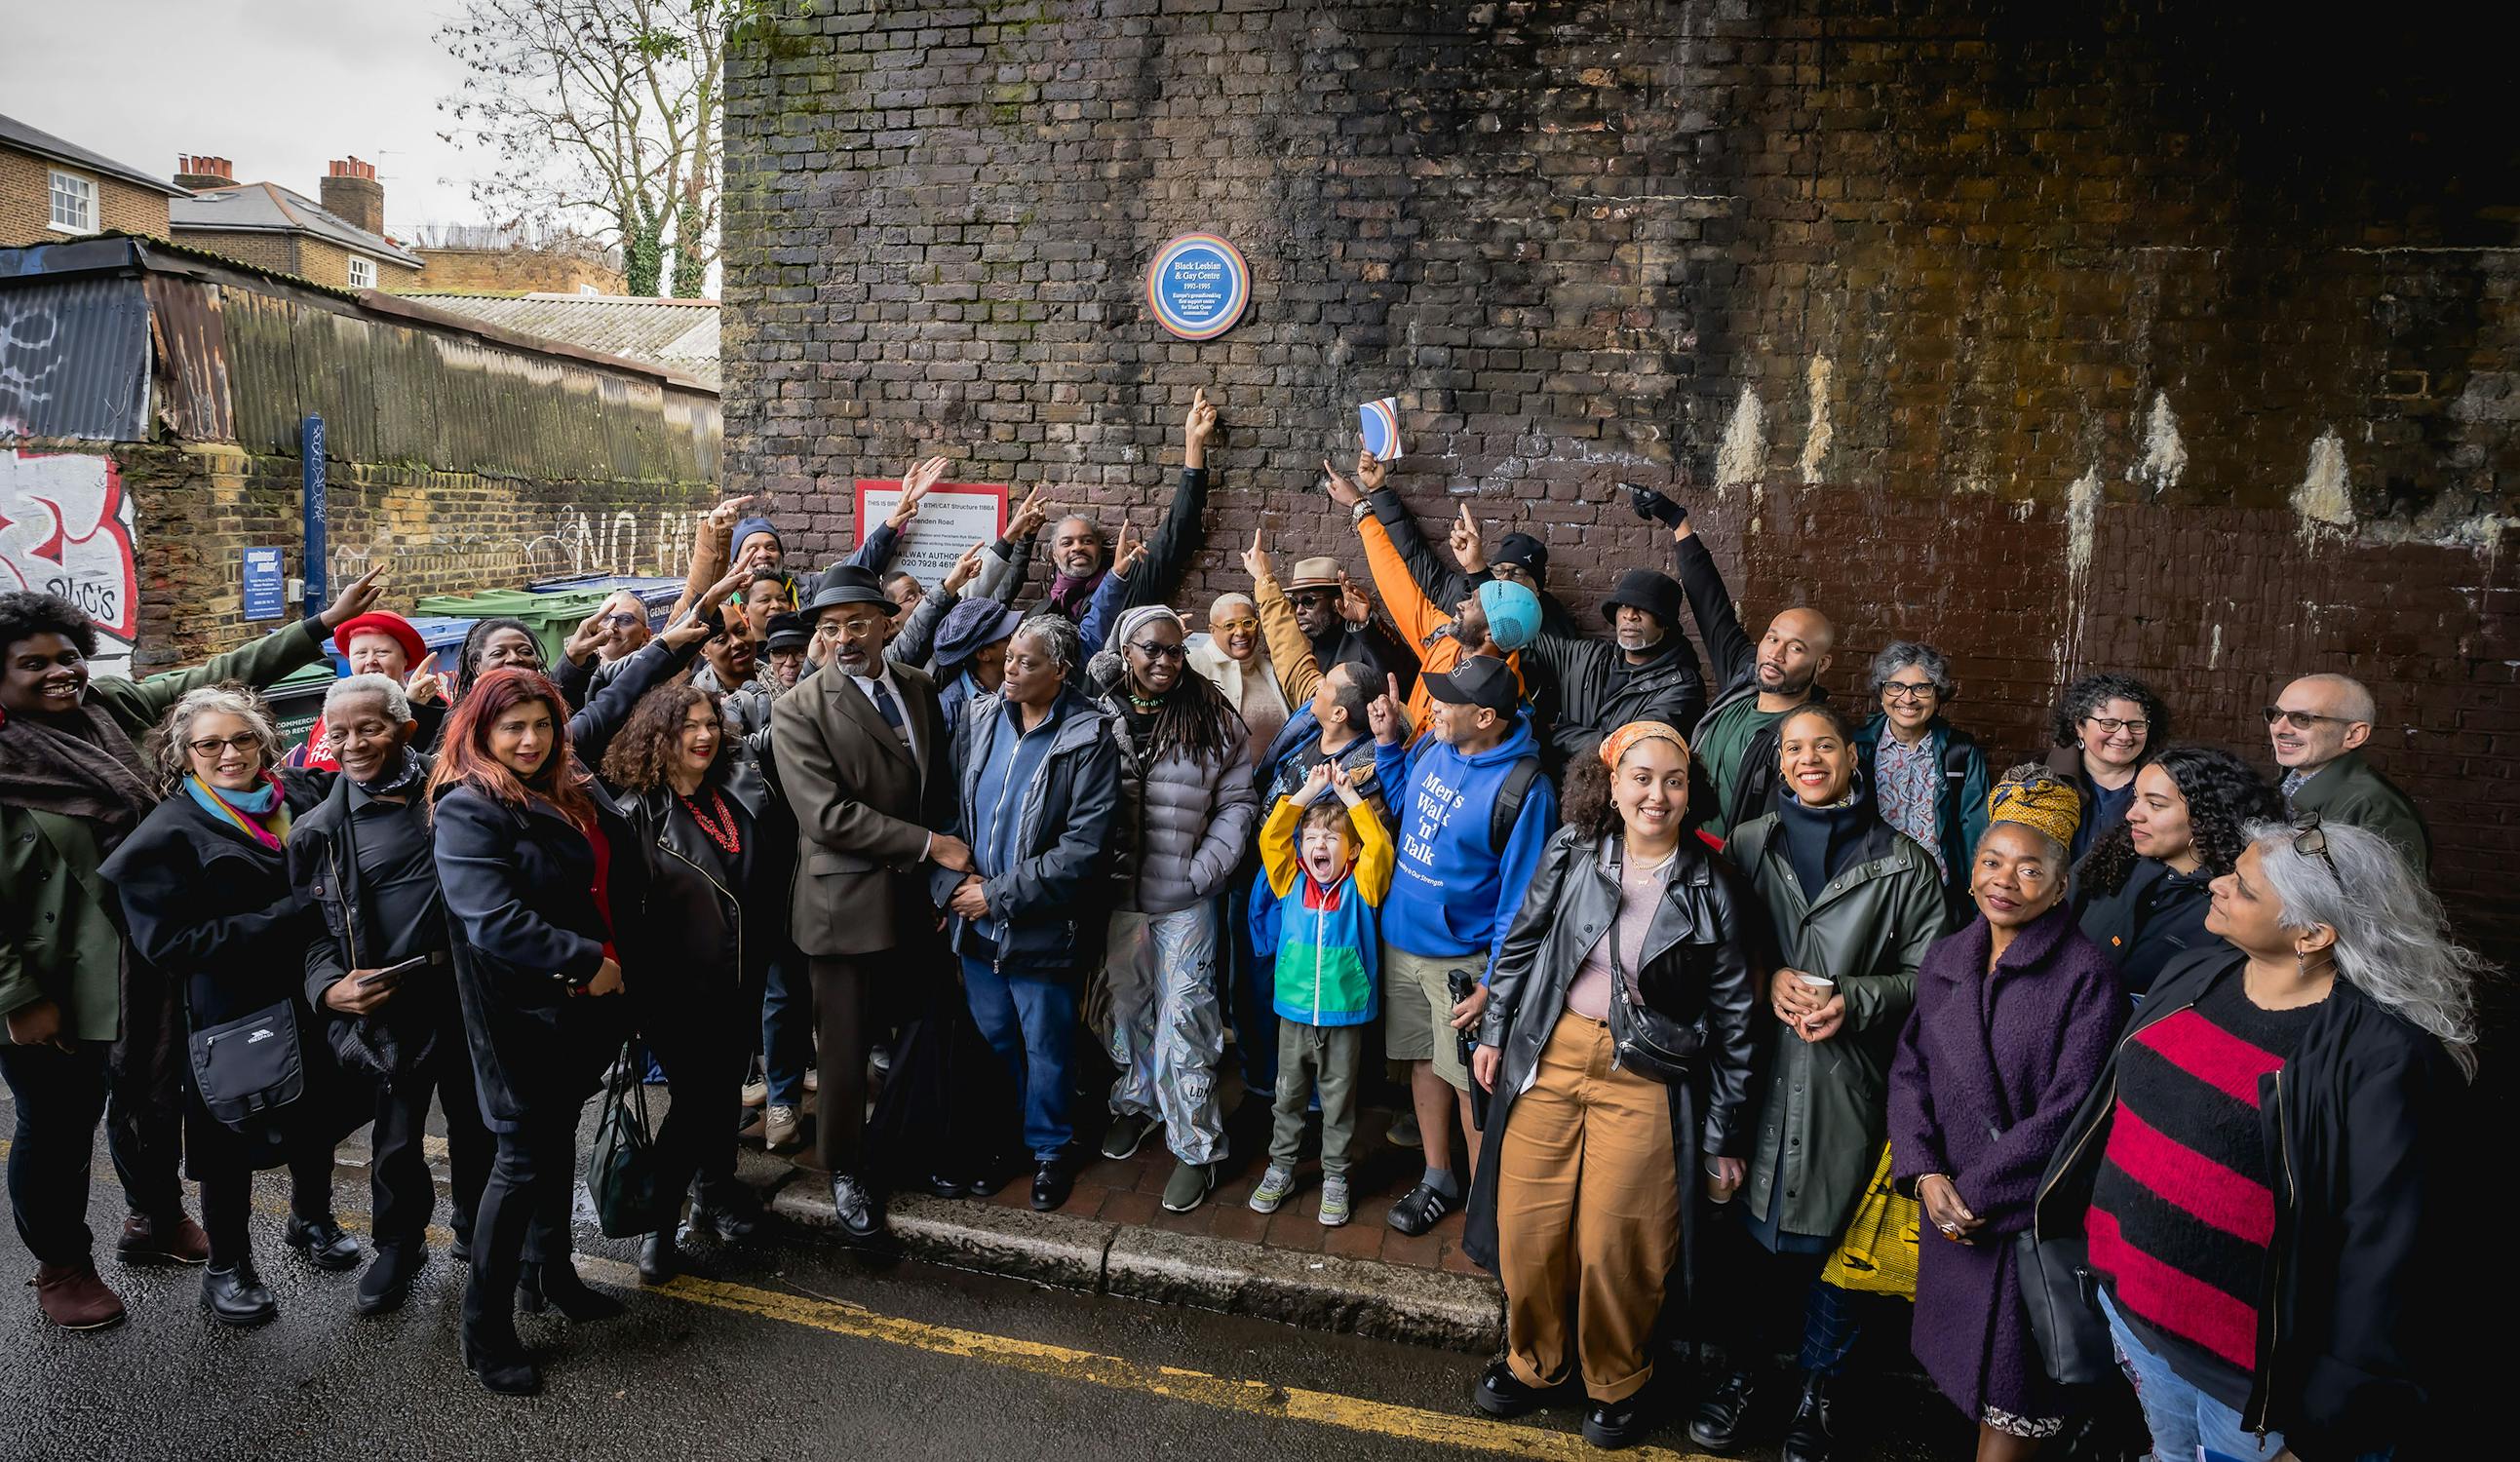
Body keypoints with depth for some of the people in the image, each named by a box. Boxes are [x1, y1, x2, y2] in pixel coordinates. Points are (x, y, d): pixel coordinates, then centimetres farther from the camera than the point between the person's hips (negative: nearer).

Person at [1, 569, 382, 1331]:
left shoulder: (108, 704, -1)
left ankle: (156, 1219, 44)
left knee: (154, 1097, 21)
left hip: (146, 964, 6)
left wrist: (324, 624, -1)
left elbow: (216, 676, 2)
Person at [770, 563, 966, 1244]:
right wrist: (930, 845, -17)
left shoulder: (920, 688, 7)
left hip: (917, 899, 5)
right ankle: (845, 1171, 27)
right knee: (845, 1047, 7)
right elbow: (828, 816, -19)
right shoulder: (797, 710, -11)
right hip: (847, 905, -5)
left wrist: (946, 860, 5)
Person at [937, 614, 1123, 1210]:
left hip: (1043, 924, -5)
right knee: (991, 1037, 20)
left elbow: (1083, 847, -19)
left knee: (1047, 1046, 11)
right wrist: (954, 881, -9)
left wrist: (999, 896, -17)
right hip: (975, 920, 5)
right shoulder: (977, 717, 1)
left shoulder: (1090, 739, -15)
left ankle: (1050, 1148, 33)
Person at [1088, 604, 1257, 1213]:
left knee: (1184, 1019, -1)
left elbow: (1235, 802, 1)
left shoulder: (1213, 719, -1)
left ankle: (1196, 1146, 11)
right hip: (1115, 895, 2)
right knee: (1125, 1007, 17)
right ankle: (1136, 1101, 41)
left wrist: (1206, 870, -8)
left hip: (1185, 900, -2)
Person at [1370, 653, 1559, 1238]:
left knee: (1468, 1081, 4)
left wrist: (1491, 985, -18)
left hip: (1462, 960, -6)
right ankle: (1437, 1179, 36)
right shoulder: (1433, 746, -2)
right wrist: (1387, 742, 4)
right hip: (1400, 940, 6)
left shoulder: (1524, 789, -22)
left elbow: (1520, 899, -18)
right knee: (1424, 1061, 18)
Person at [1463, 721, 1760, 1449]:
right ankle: (1536, 1360, 35)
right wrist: (1494, 1031, 11)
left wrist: (1724, 1136, 0)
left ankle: (1617, 1383, 32)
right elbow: (1522, 943, 10)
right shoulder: (1571, 851, -3)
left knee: (1615, 1244, 4)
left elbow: (1733, 1017, -2)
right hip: (1549, 1057, 3)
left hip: (1644, 1079, -2)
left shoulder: (1712, 889, -8)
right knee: (1528, 1225, 8)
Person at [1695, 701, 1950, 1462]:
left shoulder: (1902, 863, 2)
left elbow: (1928, 973, 2)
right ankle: (1742, 1369, 30)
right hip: (1756, 1070, 1)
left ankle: (1819, 1387, 29)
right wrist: (1768, 979, -11)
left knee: (1831, 1237, 9)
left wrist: (1853, 998, -14)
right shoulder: (1747, 844, 6)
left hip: (1847, 1080, -1)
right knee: (1750, 1227, 10)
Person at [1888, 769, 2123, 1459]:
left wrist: (1977, 1193, -15)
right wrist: (1925, 1174, -8)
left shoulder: (2086, 976, -12)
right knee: (1968, 1368, 16)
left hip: (2030, 1214, -4)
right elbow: (1910, 1071, 6)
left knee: (2013, 1398, 7)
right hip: (1949, 1211, 5)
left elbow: (2066, 1110, -17)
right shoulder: (1945, 958, 5)